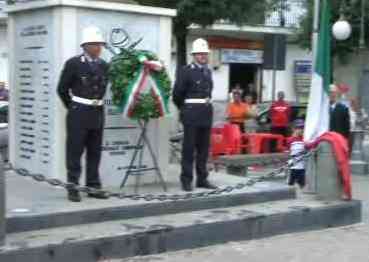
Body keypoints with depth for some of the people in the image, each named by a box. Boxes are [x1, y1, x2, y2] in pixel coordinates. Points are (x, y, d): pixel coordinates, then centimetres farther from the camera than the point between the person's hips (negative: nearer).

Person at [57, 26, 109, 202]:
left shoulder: (104, 65, 8)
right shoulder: (74, 63, -7)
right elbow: (62, 89, -2)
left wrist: (97, 105, 11)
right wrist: (73, 107, 3)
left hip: (98, 113, 5)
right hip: (78, 113, -5)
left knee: (95, 152, 11)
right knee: (75, 151, 1)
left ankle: (93, 186, 20)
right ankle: (73, 188, 8)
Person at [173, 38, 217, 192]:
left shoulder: (208, 72, 14)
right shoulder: (186, 71, -7)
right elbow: (177, 93, -6)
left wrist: (207, 104, 15)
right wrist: (184, 109, 5)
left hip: (207, 113, 6)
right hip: (192, 114, -6)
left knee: (204, 148, 10)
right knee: (189, 148, -1)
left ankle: (202, 179, 17)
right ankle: (186, 180, 4)